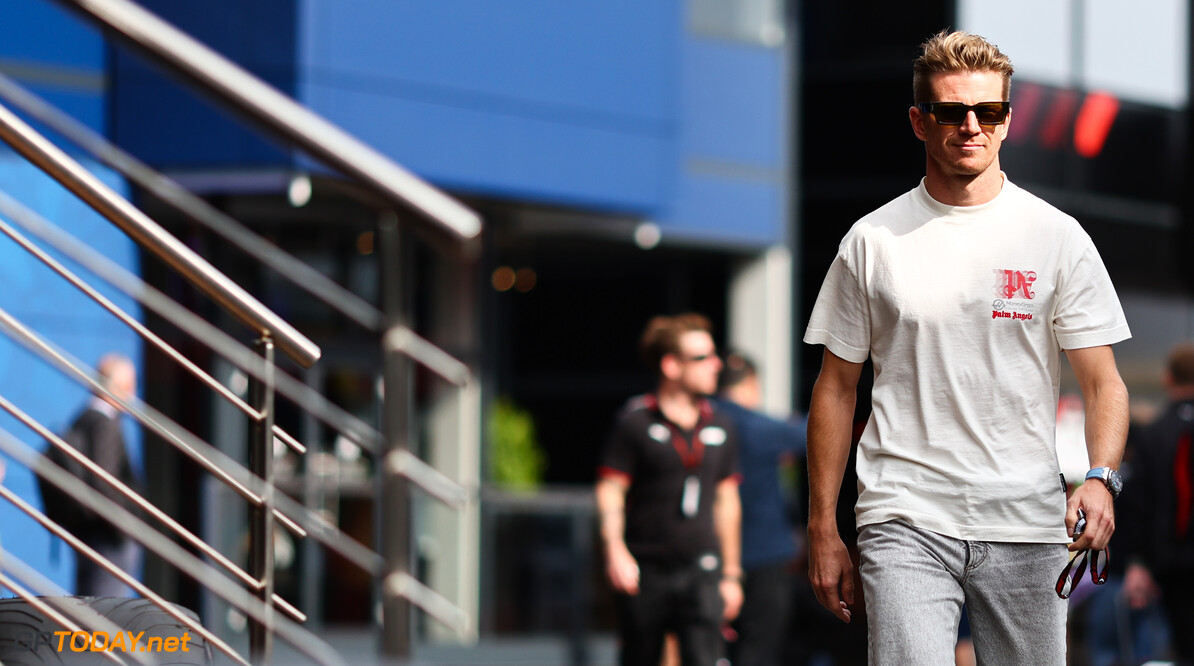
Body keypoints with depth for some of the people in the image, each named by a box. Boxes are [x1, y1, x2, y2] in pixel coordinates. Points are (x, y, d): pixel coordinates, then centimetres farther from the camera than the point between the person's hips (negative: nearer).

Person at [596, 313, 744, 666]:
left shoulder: (719, 426, 11)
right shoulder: (635, 421, -3)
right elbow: (609, 491, -5)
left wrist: (731, 574, 18)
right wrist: (615, 551, -19)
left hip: (700, 570, 3)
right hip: (646, 571, -3)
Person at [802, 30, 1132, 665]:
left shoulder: (1058, 237, 5)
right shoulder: (873, 241, 6)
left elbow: (1104, 383, 4)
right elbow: (836, 388, 11)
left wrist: (1100, 478, -15)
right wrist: (822, 529, 7)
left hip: (1026, 526, 1)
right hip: (905, 521, -1)